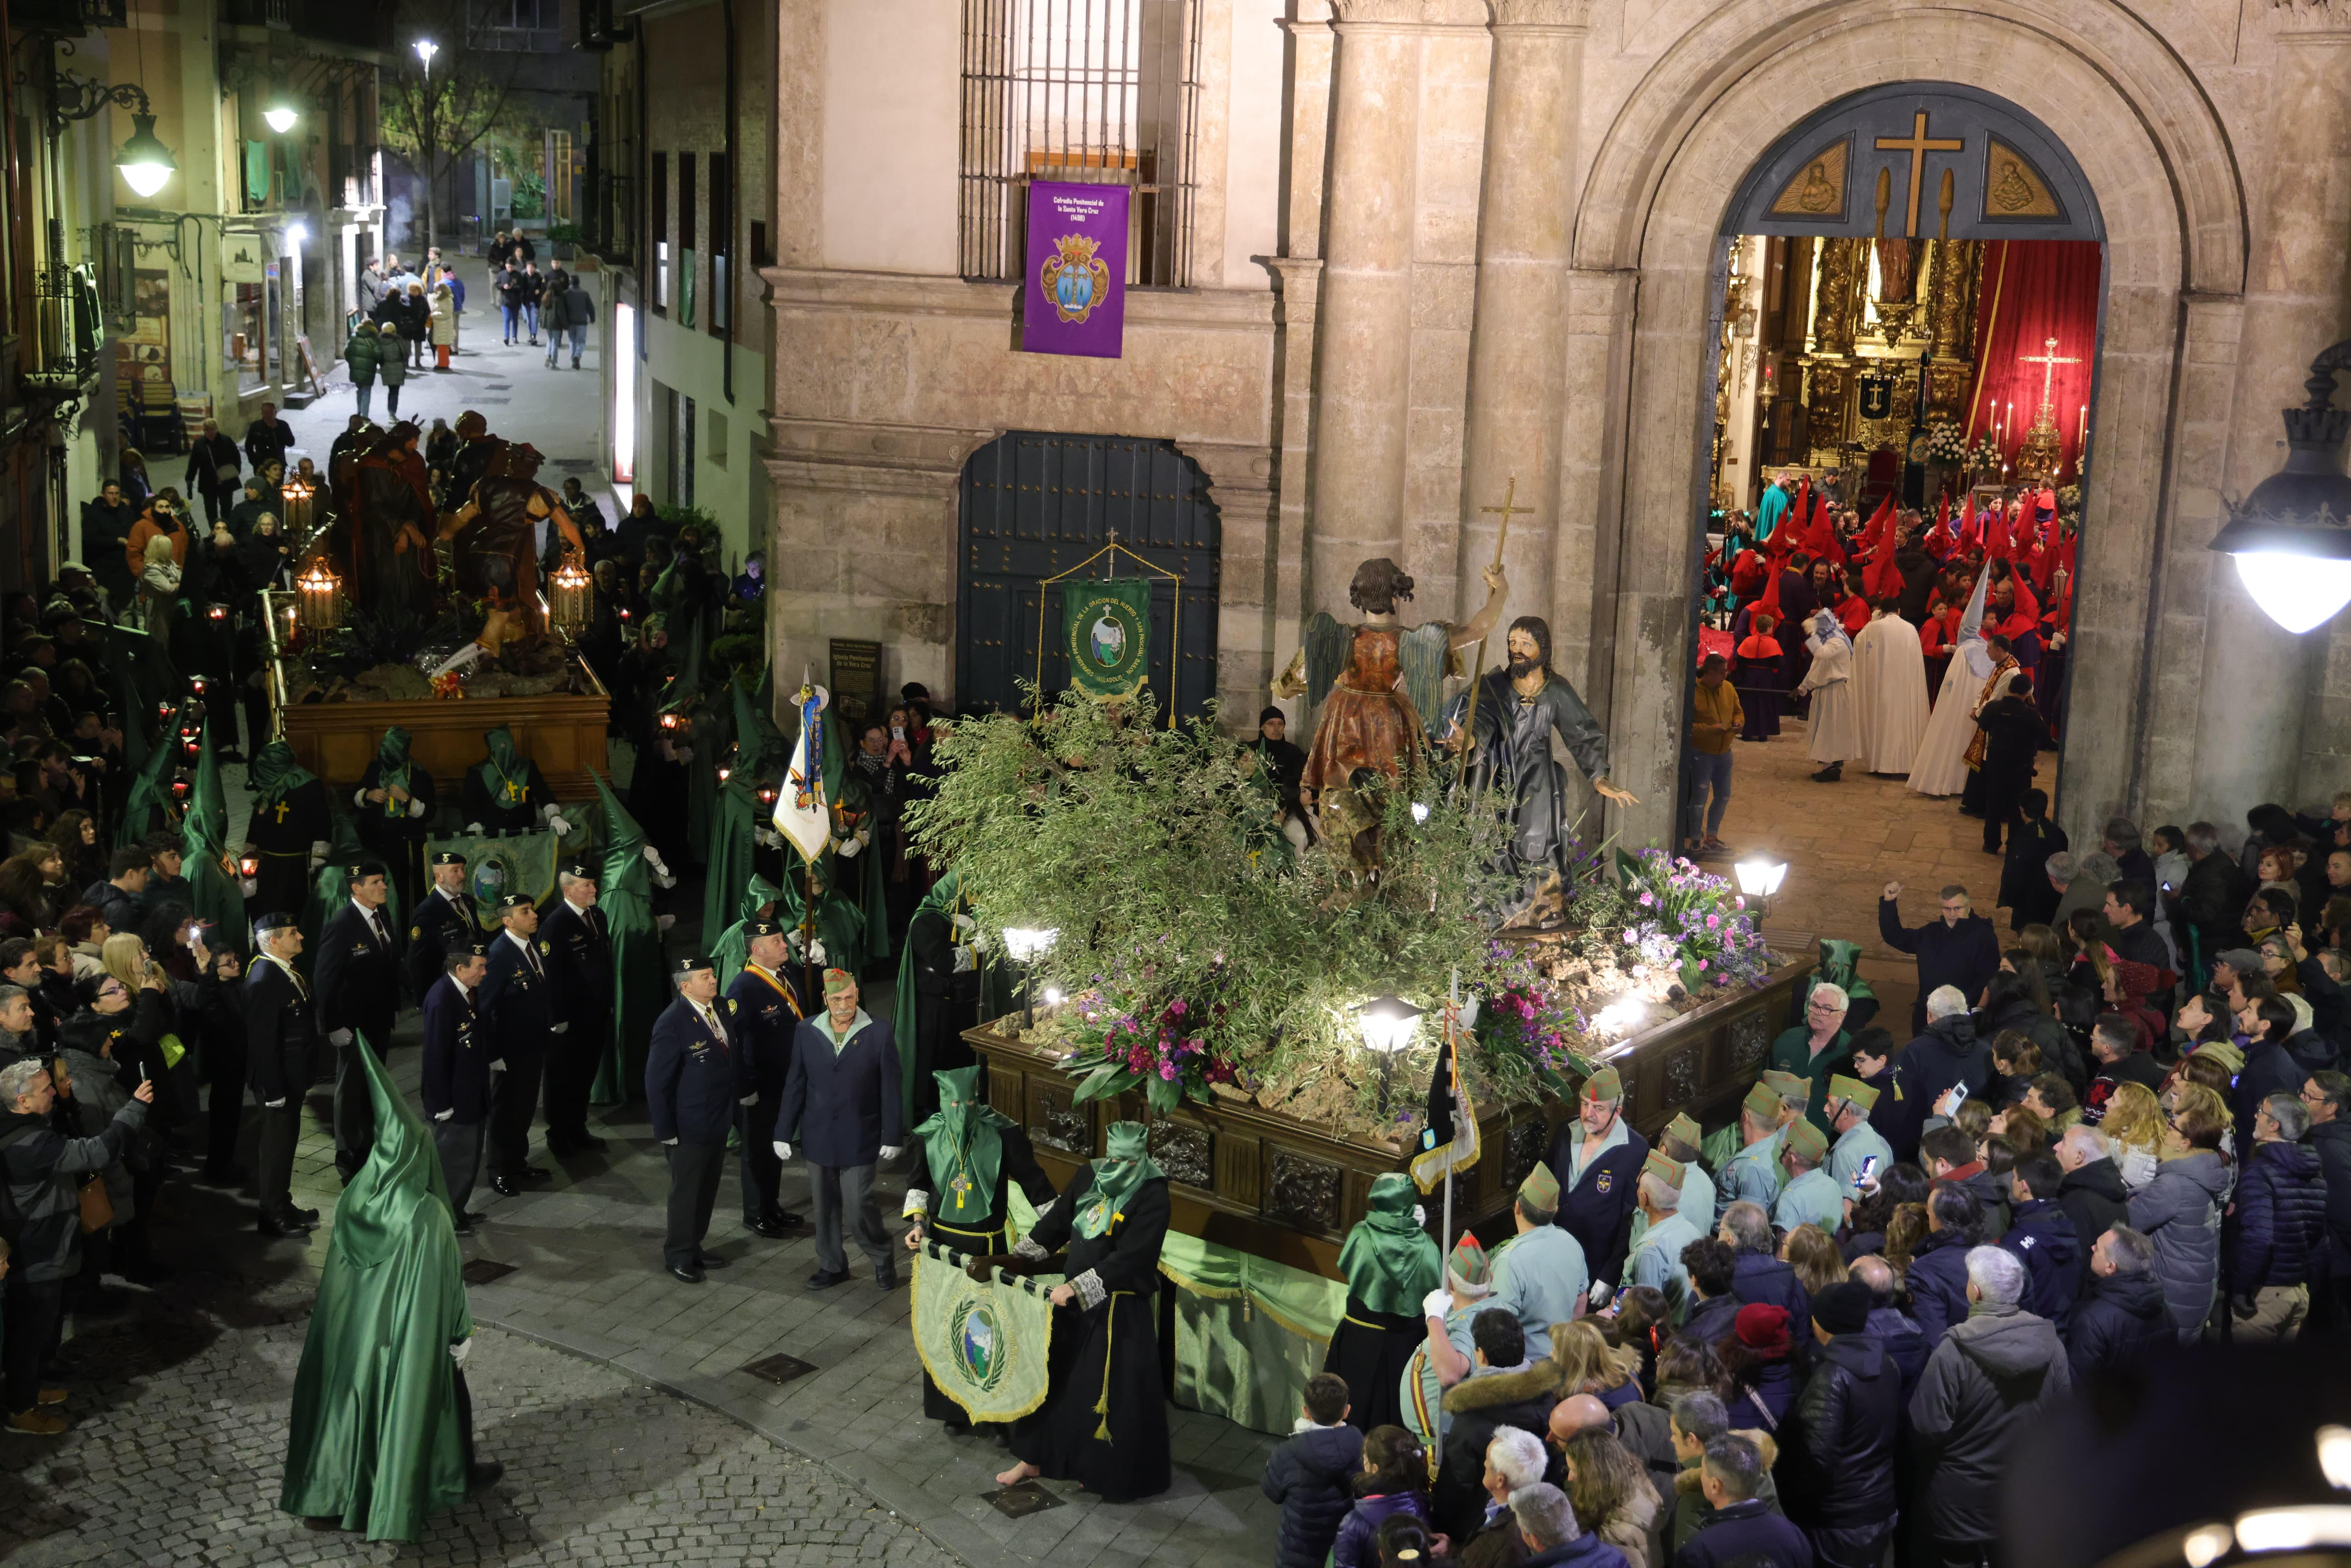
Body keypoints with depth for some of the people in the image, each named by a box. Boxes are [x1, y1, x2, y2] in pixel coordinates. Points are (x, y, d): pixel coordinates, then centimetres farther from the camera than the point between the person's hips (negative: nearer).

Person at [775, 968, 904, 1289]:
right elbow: (795, 1086, 5)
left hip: (859, 1139, -3)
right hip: (818, 1138, 3)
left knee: (859, 1205, -4)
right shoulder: (807, 1033, 0)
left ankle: (882, 1260, 19)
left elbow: (890, 1090, -5)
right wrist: (784, 1132, 4)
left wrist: (892, 1137, -6)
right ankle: (832, 1265, 28)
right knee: (824, 1206, 11)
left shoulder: (878, 1034, -8)